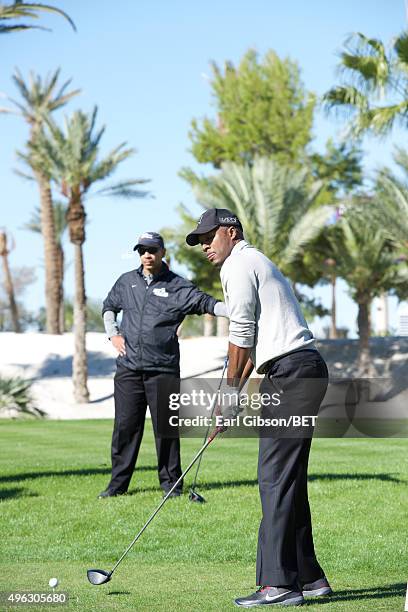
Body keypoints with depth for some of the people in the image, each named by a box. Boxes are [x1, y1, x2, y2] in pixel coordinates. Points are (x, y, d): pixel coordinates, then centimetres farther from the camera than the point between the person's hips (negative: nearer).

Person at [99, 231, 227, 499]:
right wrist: (113, 334, 12)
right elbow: (109, 307, 28)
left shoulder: (177, 286, 1)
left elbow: (204, 302, -13)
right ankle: (118, 483, 13)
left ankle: (171, 483, 10)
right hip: (128, 368, 3)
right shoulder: (126, 281, 12)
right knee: (125, 426, 4)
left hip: (163, 369, -3)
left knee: (166, 427, 0)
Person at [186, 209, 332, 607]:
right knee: (287, 478, 12)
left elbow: (241, 336, -8)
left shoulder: (239, 265, -4)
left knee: (275, 479, -12)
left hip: (291, 374, -10)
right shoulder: (256, 263, 27)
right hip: (304, 372, 10)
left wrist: (230, 393, 1)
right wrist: (235, 393, 20)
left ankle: (279, 583, -13)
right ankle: (308, 577, 15)